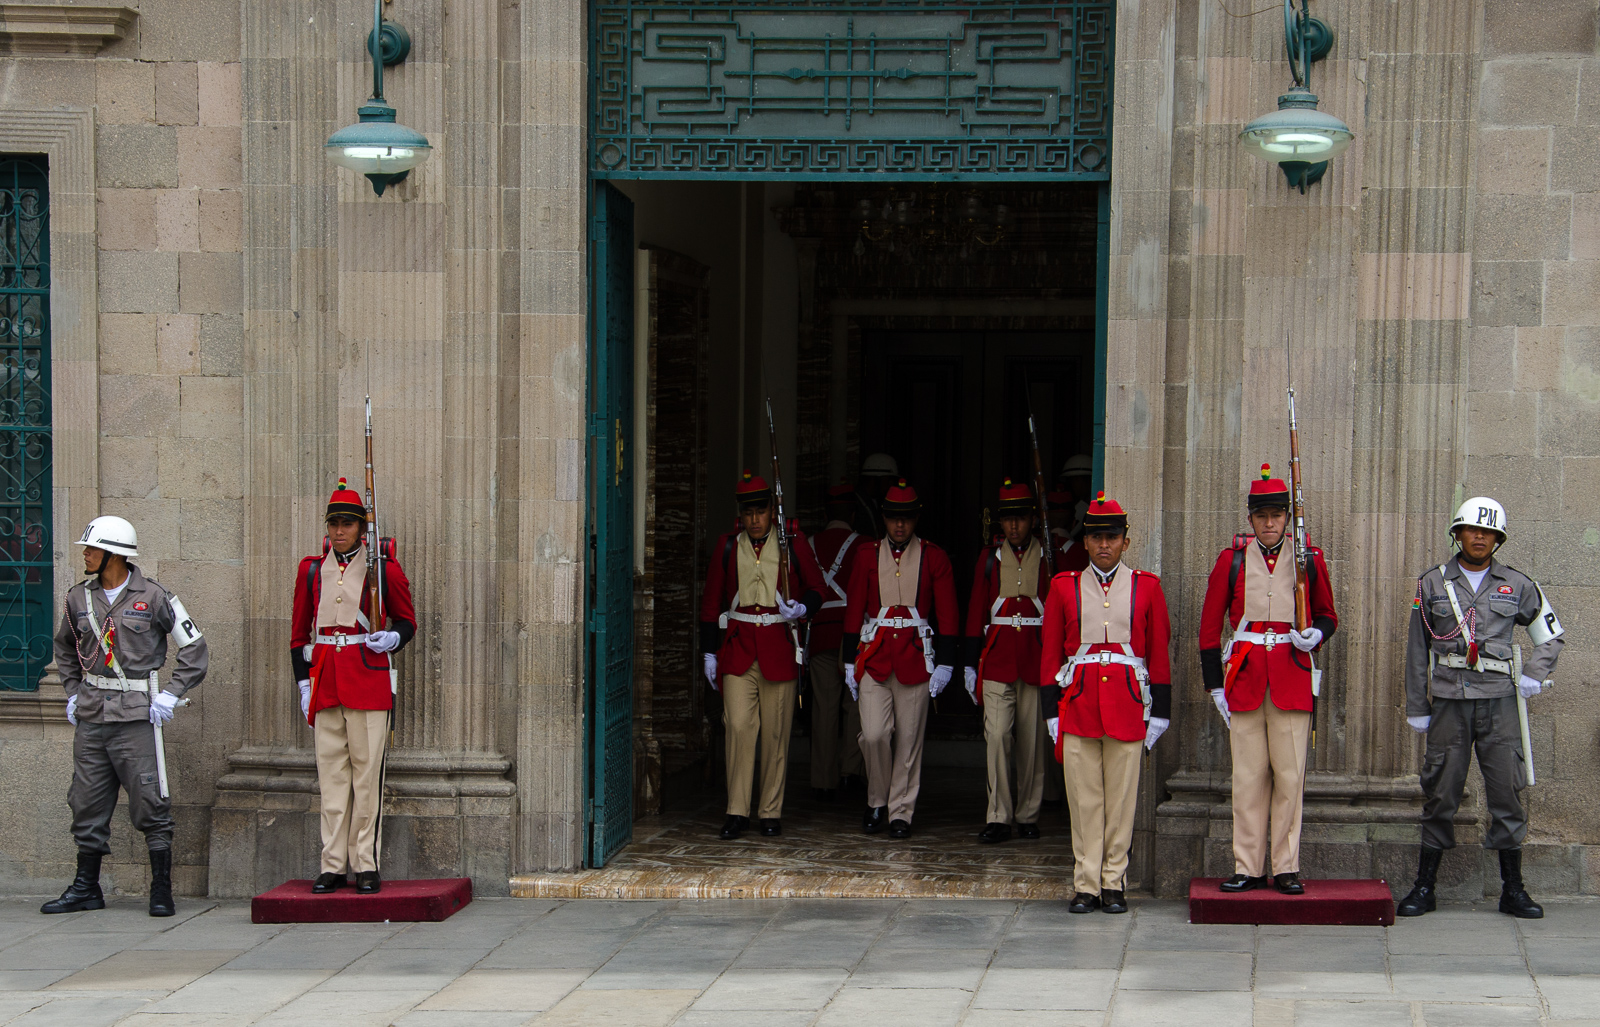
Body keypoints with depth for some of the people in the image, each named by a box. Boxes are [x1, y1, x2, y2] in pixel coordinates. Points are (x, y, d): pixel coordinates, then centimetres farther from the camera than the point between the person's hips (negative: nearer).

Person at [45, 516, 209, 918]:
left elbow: (195, 650, 1)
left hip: (136, 717, -5)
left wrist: (170, 695, -6)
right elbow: (65, 647, 27)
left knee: (151, 808, -4)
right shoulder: (79, 598, 9)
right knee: (88, 805, 8)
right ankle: (86, 888, 19)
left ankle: (162, 891, 4)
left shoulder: (154, 597, -5)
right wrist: (73, 693, 17)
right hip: (90, 718, 5)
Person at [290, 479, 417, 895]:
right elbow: (299, 633, 15)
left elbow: (407, 621, 10)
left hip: (369, 678, -3)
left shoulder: (383, 569, 2)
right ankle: (333, 865, 6)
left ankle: (367, 864, 1)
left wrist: (393, 638, -12)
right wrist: (303, 682, 8)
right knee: (331, 771, 3)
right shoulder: (311, 569, 11)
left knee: (367, 770, -3)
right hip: (326, 681, 3)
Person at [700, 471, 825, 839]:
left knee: (776, 733, 3)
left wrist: (802, 608, -13)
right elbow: (711, 601, 10)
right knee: (738, 727, -8)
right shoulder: (727, 546, 6)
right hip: (737, 648, 1)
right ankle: (737, 812, -2)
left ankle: (771, 812, 11)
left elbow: (816, 587, 10)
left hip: (779, 648, -1)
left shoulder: (794, 544, 2)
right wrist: (709, 652, 6)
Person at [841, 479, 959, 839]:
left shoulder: (933, 558, 3)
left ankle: (901, 812, 12)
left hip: (916, 658, -1)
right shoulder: (867, 555, 7)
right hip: (874, 657, 1)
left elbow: (947, 615, 3)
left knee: (909, 740, 2)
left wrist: (945, 663, -3)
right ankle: (877, 801, 14)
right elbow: (854, 610, 9)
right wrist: (849, 661, 5)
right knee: (874, 735, -8)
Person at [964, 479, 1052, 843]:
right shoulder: (990, 557, 8)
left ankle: (1028, 816, 16)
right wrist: (970, 663, 4)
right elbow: (977, 611, 9)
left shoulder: (1050, 558, 5)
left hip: (1037, 658, 0)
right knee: (997, 735, -10)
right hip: (996, 659, 0)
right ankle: (999, 819, -8)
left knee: (1032, 740, 5)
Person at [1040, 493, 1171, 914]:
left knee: (1122, 796, 2)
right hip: (1078, 702, 0)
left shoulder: (1146, 587, 5)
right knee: (1083, 796, 1)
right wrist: (1052, 710, 3)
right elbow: (1050, 654, 8)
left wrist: (1159, 710, 3)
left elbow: (1159, 653, 6)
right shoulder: (1064, 587, 6)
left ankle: (1115, 883, 10)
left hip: (1127, 702, 0)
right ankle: (1086, 885, 6)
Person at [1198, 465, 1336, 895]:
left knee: (1290, 775, 0)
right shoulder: (1232, 559, 5)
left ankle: (1286, 868, 6)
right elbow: (1210, 625, 7)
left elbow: (1327, 614, 16)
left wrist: (1316, 634, -8)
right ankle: (1248, 868, 7)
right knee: (1248, 775, 2)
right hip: (1245, 677, 0)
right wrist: (1215, 684, 3)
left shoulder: (1310, 559, 6)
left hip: (1292, 678, 0)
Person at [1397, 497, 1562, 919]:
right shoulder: (1433, 584, 7)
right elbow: (1417, 650, 9)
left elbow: (1552, 636, 19)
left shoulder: (1517, 585, 8)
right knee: (1441, 792, 0)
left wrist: (1533, 677, 5)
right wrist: (1416, 708, 6)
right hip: (1449, 699, 0)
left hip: (1499, 699, 0)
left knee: (1507, 789, -1)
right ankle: (1425, 887, 8)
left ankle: (1513, 890, 6)